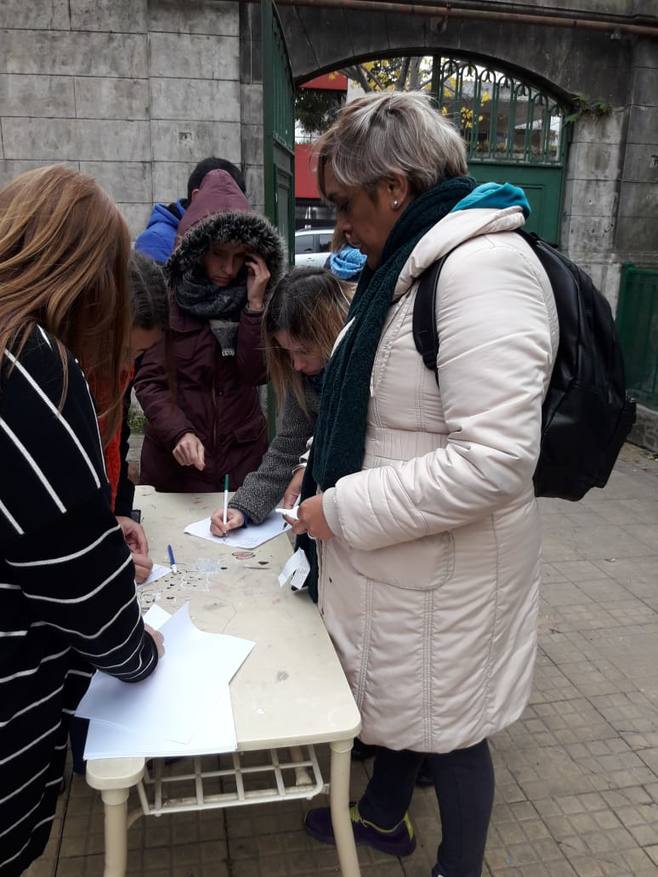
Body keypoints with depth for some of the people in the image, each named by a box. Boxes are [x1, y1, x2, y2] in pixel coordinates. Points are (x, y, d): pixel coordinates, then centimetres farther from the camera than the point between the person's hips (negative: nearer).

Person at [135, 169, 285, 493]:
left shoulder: (252, 296, 0)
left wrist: (254, 305, -17)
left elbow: (257, 374, -9)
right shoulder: (166, 298, -9)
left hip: (243, 453, 3)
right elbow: (149, 382, -12)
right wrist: (179, 432, -27)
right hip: (176, 458, -2)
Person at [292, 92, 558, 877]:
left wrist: (343, 510, -23)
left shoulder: (482, 271, -25)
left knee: (447, 725, 14)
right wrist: (323, 468, 7)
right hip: (395, 553, 9)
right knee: (397, 694, 27)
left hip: (444, 569, -9)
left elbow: (493, 461, -31)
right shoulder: (410, 263, 7)